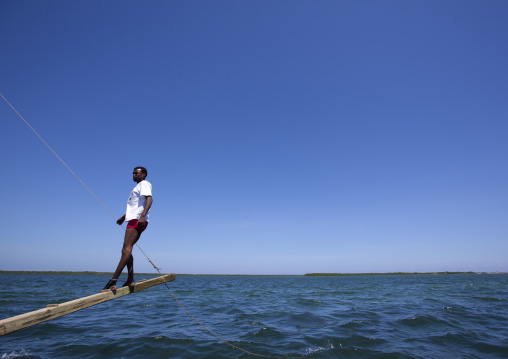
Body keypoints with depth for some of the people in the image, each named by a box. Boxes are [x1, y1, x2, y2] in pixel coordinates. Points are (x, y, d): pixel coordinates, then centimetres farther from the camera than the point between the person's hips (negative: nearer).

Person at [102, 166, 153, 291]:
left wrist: (142, 216, -31)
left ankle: (113, 281, -22)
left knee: (126, 249, -17)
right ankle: (130, 280, 6)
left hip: (137, 220, -10)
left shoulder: (144, 184, -1)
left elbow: (149, 199, -18)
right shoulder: (138, 187, 30)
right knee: (127, 250, 7)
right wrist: (124, 217, 43)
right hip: (134, 220, 10)